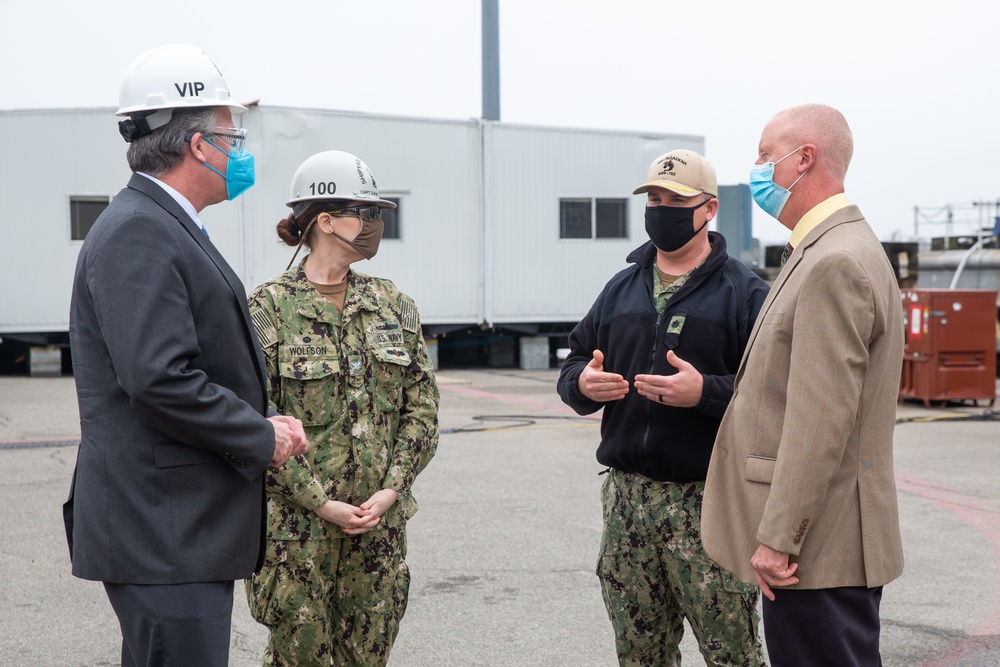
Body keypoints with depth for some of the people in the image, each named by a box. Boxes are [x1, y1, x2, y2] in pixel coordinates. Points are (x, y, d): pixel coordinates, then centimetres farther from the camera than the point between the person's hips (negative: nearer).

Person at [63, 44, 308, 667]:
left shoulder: (171, 229, 18)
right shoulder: (136, 233, -16)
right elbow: (160, 378, -25)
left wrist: (261, 423, 6)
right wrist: (262, 438, -13)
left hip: (189, 532, 11)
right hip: (163, 537, -11)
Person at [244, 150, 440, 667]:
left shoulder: (392, 304, 8)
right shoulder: (270, 308, -7)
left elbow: (422, 408, 6)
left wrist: (391, 489, -6)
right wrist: (320, 502, -14)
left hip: (380, 523, 4)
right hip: (297, 527, -4)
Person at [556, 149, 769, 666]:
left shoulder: (743, 293, -3)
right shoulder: (621, 289, 14)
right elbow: (573, 363, 19)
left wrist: (706, 392, -25)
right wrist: (582, 383, -4)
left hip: (708, 502, -5)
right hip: (626, 496, 5)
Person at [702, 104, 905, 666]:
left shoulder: (835, 264, -19)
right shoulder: (830, 251, 16)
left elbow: (821, 417, -23)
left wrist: (777, 536, -21)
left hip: (818, 546, -10)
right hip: (824, 541, 10)